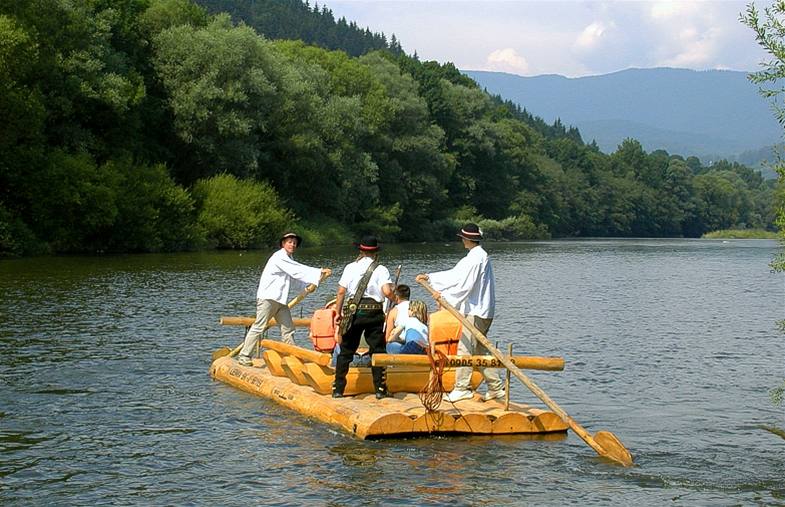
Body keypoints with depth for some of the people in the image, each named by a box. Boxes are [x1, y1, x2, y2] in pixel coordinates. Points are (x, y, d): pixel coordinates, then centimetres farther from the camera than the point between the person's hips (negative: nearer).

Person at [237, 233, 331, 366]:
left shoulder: (289, 260, 19)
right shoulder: (279, 257, -12)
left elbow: (295, 277, 18)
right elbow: (297, 271, -18)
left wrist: (309, 284, 1)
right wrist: (320, 272, -17)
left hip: (281, 300, 10)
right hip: (268, 297, -10)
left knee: (288, 328, 8)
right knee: (259, 327, -9)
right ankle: (244, 356, -5)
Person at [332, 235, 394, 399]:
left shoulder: (350, 267, 4)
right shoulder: (381, 270, -2)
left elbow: (341, 292, 1)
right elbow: (387, 292, -15)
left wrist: (338, 313, 9)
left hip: (352, 311, 2)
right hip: (374, 312, -2)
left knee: (346, 351, 10)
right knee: (377, 351, 8)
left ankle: (338, 389, 11)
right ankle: (380, 389, 7)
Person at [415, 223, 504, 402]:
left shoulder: (477, 258, -15)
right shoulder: (474, 257, 18)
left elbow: (465, 284, -20)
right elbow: (454, 275, 21)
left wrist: (445, 297, -15)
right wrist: (429, 277, 23)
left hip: (477, 312, -10)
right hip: (479, 311, 10)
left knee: (465, 348, -8)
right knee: (479, 350, 13)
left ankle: (462, 388, -7)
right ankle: (496, 386, 14)